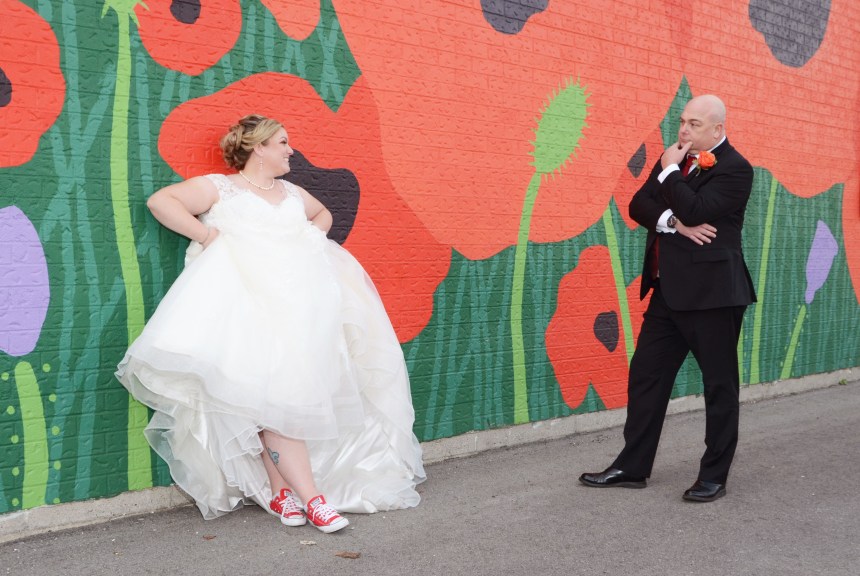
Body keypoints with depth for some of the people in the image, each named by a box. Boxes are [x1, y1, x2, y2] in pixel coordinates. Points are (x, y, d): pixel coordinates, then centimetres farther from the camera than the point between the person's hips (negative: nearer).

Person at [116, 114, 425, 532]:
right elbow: (160, 201, 0)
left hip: (299, 301, 5)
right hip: (246, 302, -5)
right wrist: (207, 236, -6)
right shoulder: (219, 188, 9)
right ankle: (310, 496, -19)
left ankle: (281, 489, -8)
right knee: (272, 391, -17)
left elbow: (323, 214, 44)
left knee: (294, 388, -10)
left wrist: (313, 236, 23)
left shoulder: (293, 193, 25)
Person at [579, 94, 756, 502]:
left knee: (719, 384, 4)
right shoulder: (674, 160, 13)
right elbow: (638, 206, 3)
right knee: (645, 376, 9)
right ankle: (632, 467, 19)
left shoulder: (734, 169, -10)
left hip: (711, 292, -8)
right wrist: (674, 223, -14)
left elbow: (694, 210, -24)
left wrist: (670, 172, -10)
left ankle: (714, 476, 15)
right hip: (668, 290, 8)